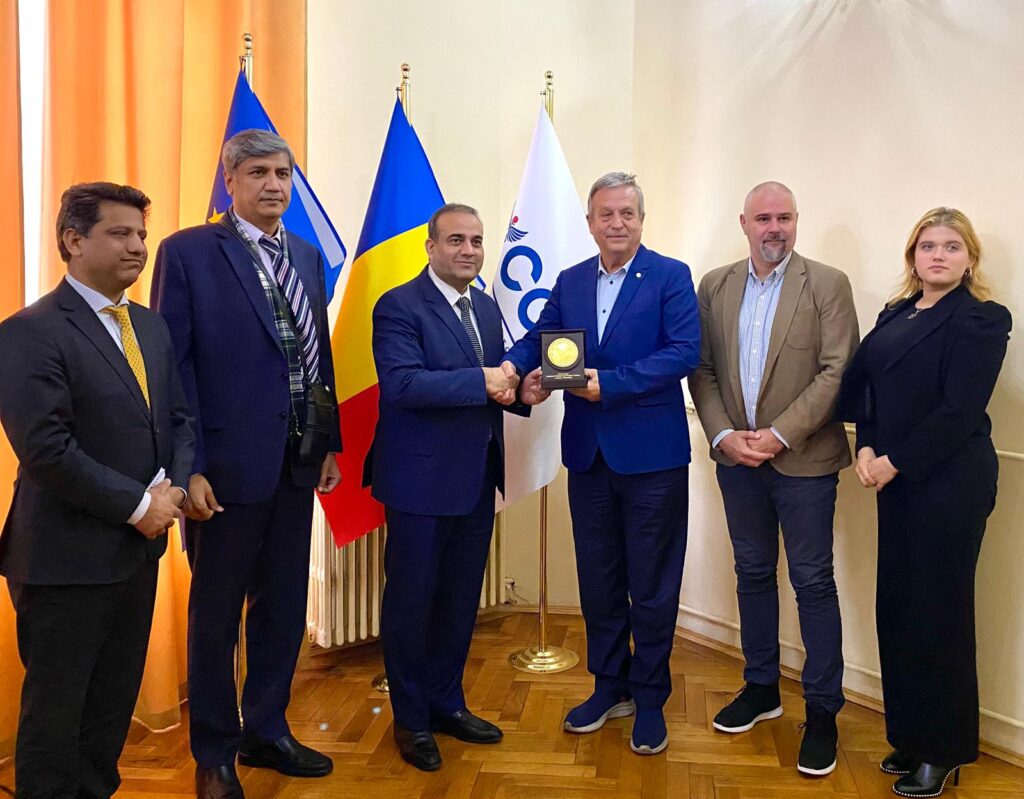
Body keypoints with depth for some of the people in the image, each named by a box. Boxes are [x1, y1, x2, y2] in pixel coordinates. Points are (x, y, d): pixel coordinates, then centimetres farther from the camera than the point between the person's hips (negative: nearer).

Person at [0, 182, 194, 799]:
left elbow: (179, 417, 11)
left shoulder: (151, 326, 9)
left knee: (115, 699, 18)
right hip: (67, 556, -7)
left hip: (140, 545, 7)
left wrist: (172, 484, -7)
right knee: (56, 706, 9)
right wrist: (139, 504, -17)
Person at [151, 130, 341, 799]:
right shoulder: (188, 253, -7)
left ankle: (267, 732, 35)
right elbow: (172, 367, -11)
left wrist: (330, 443, 11)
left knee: (284, 605, 16)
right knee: (216, 613, 9)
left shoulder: (308, 257, 11)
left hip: (297, 464, 6)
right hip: (228, 465, -6)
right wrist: (188, 468, -16)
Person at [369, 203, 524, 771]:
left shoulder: (486, 308, 12)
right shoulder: (398, 307, -11)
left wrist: (515, 387, -7)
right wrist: (481, 381, -28)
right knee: (412, 598, 7)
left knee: (461, 598, 17)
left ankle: (446, 703, 34)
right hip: (421, 479, -7)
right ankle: (411, 719, 24)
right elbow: (401, 383, -24)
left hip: (476, 479, 7)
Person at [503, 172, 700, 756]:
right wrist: (525, 372, -17)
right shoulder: (570, 282, 11)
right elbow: (536, 339, 6)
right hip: (588, 455, 5)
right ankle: (610, 686, 32)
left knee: (652, 586, 7)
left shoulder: (671, 276, -5)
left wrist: (608, 384, -23)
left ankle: (650, 699, 23)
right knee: (598, 581, 15)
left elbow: (684, 352, -16)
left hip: (651, 455, -5)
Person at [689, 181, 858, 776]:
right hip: (736, 456, 4)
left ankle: (823, 710, 16)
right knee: (753, 572, 15)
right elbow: (702, 368, 5)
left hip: (803, 459, -4)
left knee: (814, 581, 3)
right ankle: (762, 688, 31)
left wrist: (779, 435, -16)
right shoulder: (715, 286, 7)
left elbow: (836, 371, -11)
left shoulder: (828, 284, -5)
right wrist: (723, 434, -8)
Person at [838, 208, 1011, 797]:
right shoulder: (896, 313, 13)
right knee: (897, 608, 11)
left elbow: (959, 411, -16)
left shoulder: (981, 319, -9)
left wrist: (894, 462, -15)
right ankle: (910, 738, 27)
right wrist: (866, 449, -5)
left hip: (949, 482, -7)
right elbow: (865, 385, 9)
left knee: (936, 611, 2)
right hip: (896, 480, 7)